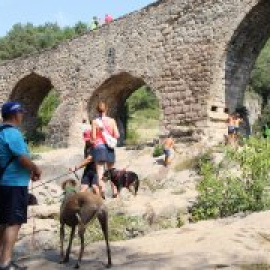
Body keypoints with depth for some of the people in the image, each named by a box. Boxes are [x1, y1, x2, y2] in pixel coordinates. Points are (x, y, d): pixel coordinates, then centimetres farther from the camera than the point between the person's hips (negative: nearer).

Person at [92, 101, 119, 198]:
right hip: (109, 147, 2)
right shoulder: (112, 121, 1)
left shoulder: (95, 122, -4)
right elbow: (117, 135, -2)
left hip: (99, 147, -2)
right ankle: (114, 191, 17)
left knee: (100, 171, -3)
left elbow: (93, 137, -6)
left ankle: (102, 191, -19)